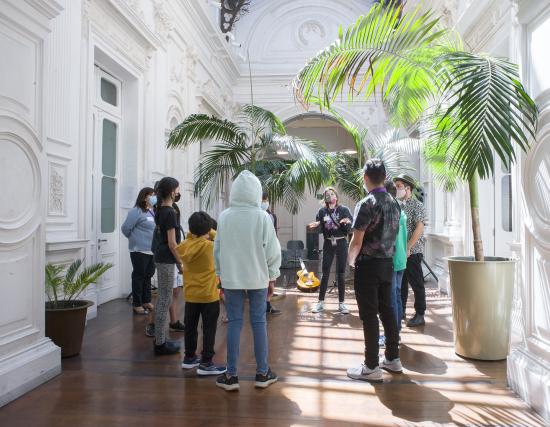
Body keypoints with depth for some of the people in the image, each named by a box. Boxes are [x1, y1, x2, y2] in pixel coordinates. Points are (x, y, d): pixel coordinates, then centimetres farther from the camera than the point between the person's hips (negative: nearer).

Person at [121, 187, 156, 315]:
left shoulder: (153, 212, 12)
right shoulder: (137, 211, -11)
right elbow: (125, 228, -12)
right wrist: (135, 239, 3)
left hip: (152, 251, 7)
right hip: (140, 251, -7)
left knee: (148, 277, 15)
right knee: (139, 277, 1)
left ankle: (146, 301, 25)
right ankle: (137, 304, 10)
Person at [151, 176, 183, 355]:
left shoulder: (160, 211, 11)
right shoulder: (170, 212, -16)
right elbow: (172, 243, -17)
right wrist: (181, 263, -9)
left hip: (160, 258, 9)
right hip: (167, 260, -9)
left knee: (162, 299, 15)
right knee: (165, 301, -3)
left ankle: (160, 339, 24)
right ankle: (160, 343, 4)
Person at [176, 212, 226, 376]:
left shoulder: (184, 246, -4)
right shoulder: (211, 246, -16)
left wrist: (192, 234, 7)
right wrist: (212, 233, 4)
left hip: (190, 295, 5)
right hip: (209, 295, -5)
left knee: (190, 327, 16)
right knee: (209, 330, 3)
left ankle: (189, 358, 29)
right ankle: (206, 364, 6)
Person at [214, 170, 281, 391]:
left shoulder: (224, 217, -3)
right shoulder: (263, 217, -9)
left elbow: (218, 249, 3)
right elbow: (272, 250, -6)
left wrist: (221, 275, 14)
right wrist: (272, 278, 6)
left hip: (231, 278, 1)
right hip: (257, 278, -1)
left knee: (234, 323, 8)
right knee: (259, 323, 9)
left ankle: (231, 375, 13)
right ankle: (262, 373, 19)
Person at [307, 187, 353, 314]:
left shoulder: (344, 210, -2)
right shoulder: (322, 211, 4)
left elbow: (349, 229, -7)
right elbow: (320, 229, 3)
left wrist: (347, 223, -28)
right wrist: (316, 226, -19)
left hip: (341, 243, -1)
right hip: (328, 244, 2)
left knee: (341, 273, 4)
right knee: (325, 273, 3)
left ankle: (341, 303, 12)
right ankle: (321, 302, 10)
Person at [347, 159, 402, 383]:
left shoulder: (366, 204, -16)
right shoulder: (394, 203, 7)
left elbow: (357, 241, -17)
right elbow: (394, 234, 12)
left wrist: (351, 261, 0)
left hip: (368, 265, -7)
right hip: (388, 263, 7)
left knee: (369, 315, -1)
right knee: (387, 310, 15)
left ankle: (371, 367, 5)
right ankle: (393, 358, 25)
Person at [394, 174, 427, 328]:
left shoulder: (417, 206, -7)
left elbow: (419, 228, -16)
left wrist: (408, 247, -21)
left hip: (413, 252, -7)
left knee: (416, 284, -1)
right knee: (400, 283, 13)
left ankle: (419, 315, 5)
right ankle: (400, 311, 24)